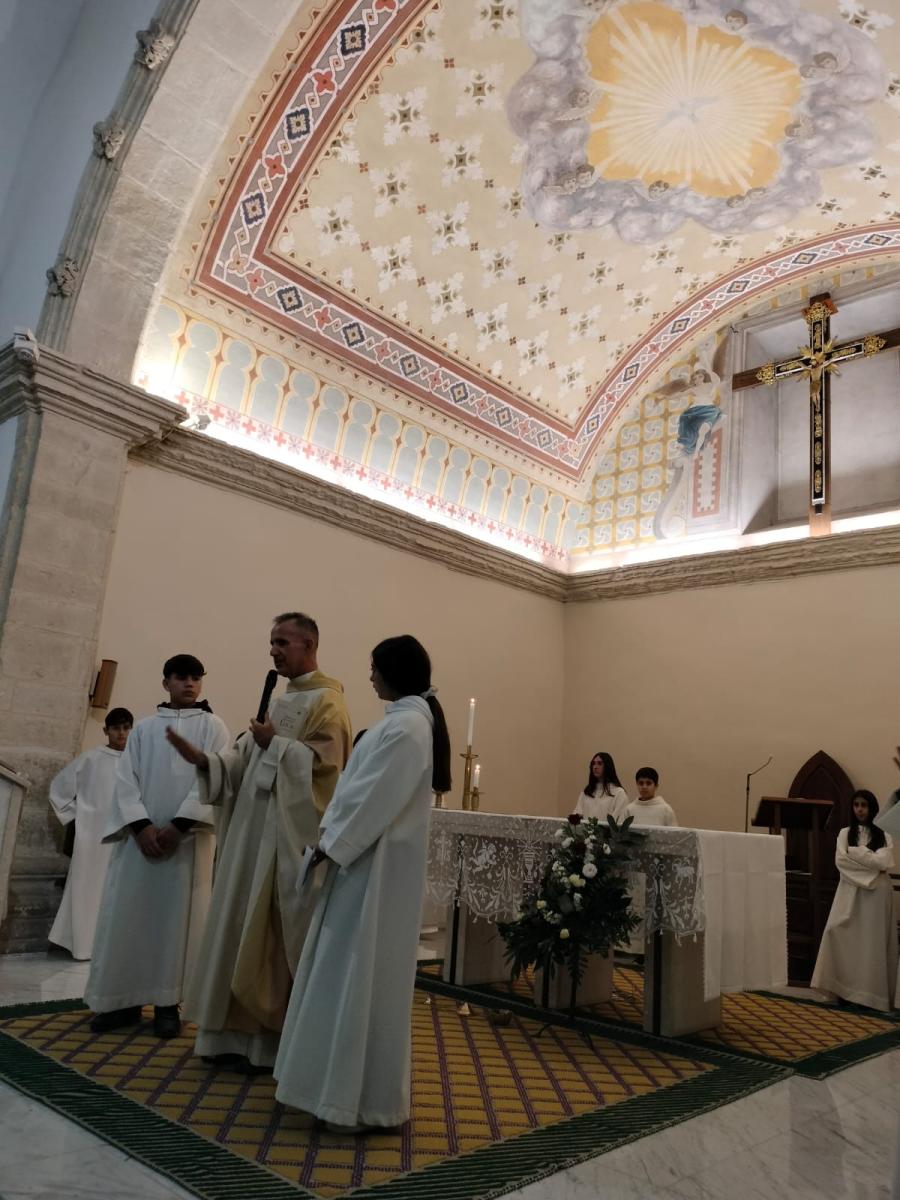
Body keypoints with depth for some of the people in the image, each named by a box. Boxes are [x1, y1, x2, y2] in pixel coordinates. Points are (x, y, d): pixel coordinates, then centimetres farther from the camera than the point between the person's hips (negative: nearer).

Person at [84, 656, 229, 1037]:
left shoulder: (212, 726, 5)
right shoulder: (144, 728, 12)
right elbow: (125, 778, 4)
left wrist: (179, 824, -15)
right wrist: (140, 824, -12)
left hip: (188, 838, -2)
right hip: (140, 834, 2)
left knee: (177, 916, 0)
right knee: (127, 913, 3)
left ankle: (168, 1001, 9)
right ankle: (124, 999, 15)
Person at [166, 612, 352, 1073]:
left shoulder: (326, 701, -9)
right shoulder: (281, 701, 17)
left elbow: (322, 761, -21)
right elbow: (245, 755, 12)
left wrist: (275, 743, -18)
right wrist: (204, 759, -3)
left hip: (287, 834, -9)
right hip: (255, 829, 9)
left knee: (269, 934, -2)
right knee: (243, 928, 12)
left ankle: (266, 1041, 11)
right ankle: (239, 1032, 23)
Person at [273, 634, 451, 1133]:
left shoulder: (406, 724, -19)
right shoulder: (407, 718, 13)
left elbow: (376, 797, -22)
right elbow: (366, 786, 15)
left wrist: (331, 844, -13)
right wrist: (331, 831, 10)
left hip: (377, 865, -10)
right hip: (367, 858, 10)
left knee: (365, 974, -1)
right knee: (351, 973, 18)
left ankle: (368, 1098, 11)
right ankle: (352, 1080, 31)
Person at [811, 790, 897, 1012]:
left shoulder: (884, 835, 7)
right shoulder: (845, 833, 10)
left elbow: (884, 863, -9)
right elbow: (841, 861, -4)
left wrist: (856, 852, -6)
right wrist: (871, 865, -9)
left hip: (876, 894, -1)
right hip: (850, 893, 1)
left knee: (872, 943, -1)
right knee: (846, 941, -4)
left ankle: (870, 994, 2)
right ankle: (847, 991, 0)